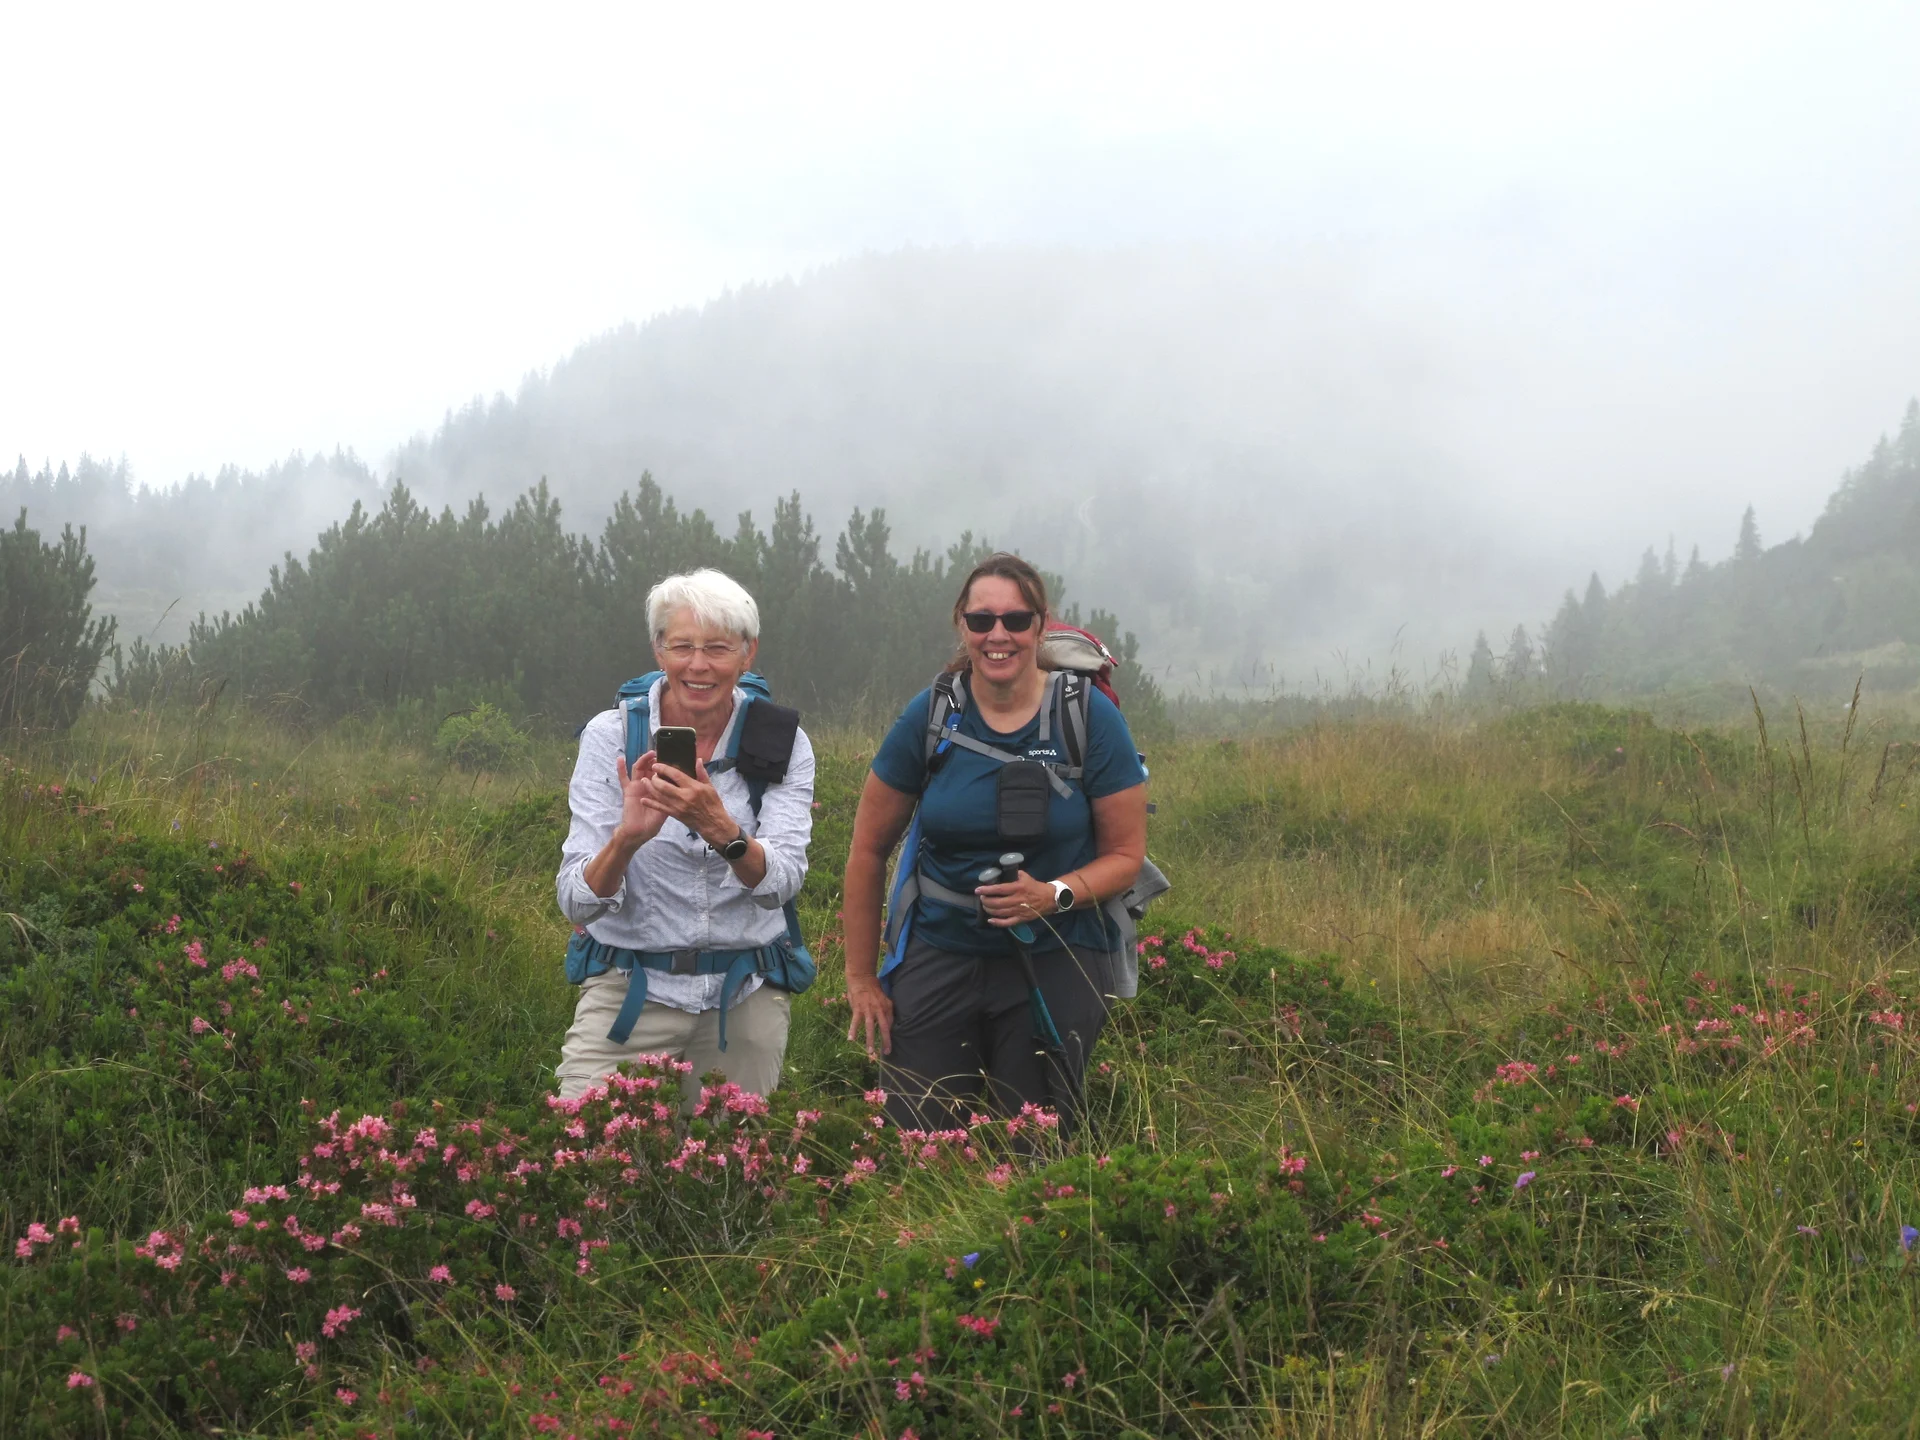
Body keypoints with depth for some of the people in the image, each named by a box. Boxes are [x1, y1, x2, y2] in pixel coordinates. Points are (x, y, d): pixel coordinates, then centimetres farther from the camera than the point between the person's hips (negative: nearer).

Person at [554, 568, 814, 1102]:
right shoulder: (611, 735, -6)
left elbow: (782, 881, -18)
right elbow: (577, 902, -13)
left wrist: (720, 828, -36)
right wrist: (626, 838, -33)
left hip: (744, 1001, 1)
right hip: (628, 992, -1)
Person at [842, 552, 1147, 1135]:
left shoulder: (1091, 719, -6)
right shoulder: (927, 717, -2)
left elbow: (1126, 854, 1)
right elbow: (869, 849, 7)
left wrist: (1055, 895, -19)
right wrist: (860, 977, 7)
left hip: (1055, 964, -1)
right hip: (940, 956, 1)